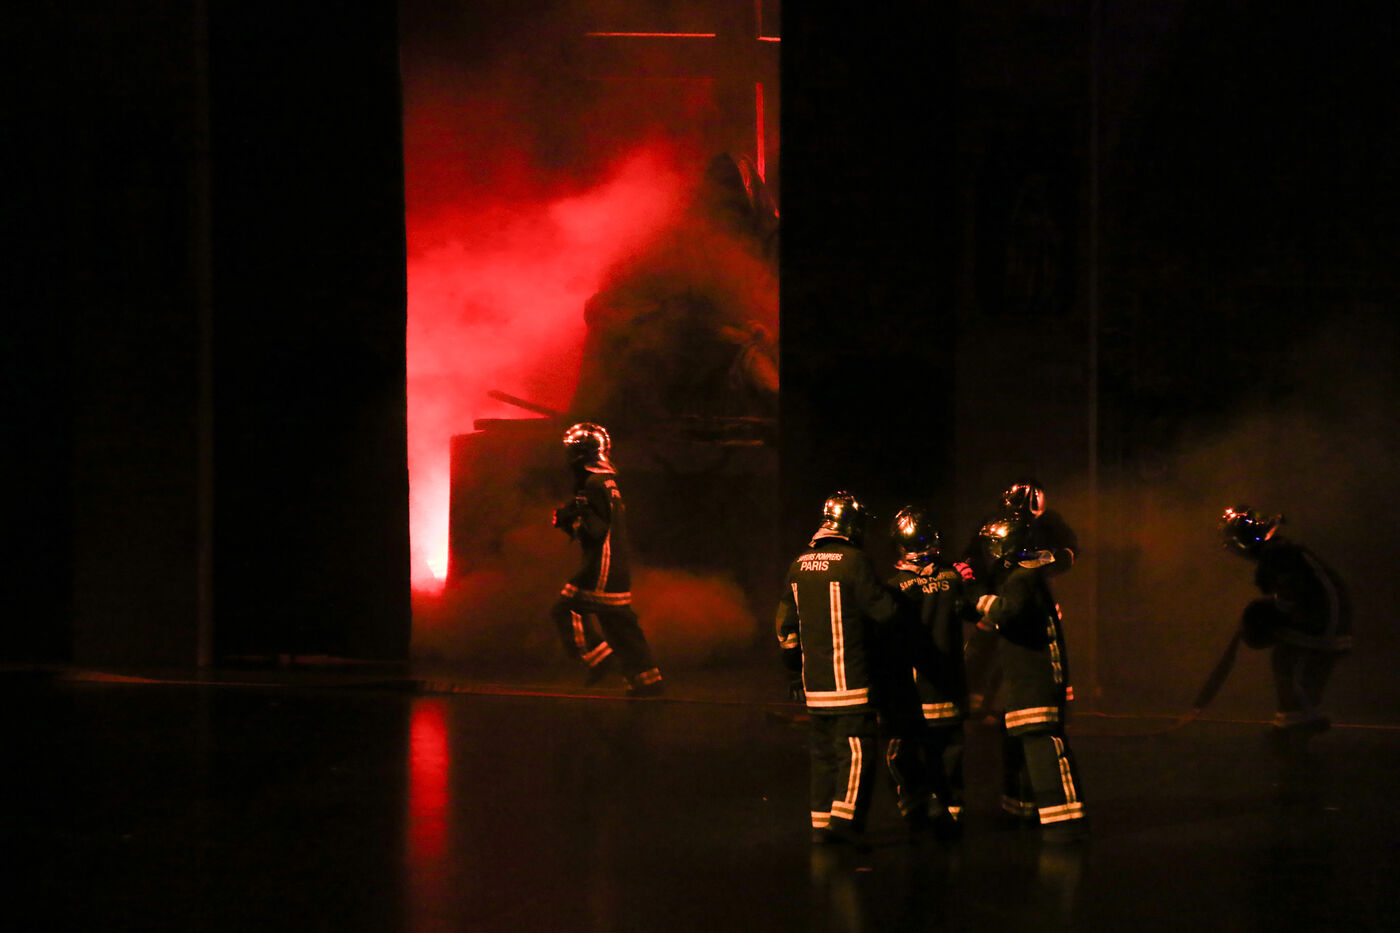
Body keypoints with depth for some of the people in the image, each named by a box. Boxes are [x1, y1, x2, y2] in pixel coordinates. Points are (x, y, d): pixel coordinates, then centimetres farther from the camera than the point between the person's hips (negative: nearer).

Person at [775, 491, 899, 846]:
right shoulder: (854, 561, -12)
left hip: (814, 680, 7)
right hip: (849, 677, -7)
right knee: (857, 750, -4)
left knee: (824, 751, 14)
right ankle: (844, 821, -12)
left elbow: (785, 620, 18)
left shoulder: (799, 564, 10)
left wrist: (794, 662, 30)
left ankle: (821, 824, 16)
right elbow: (884, 610, -11)